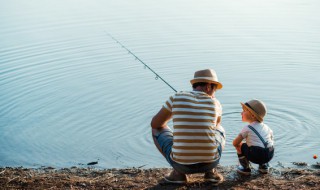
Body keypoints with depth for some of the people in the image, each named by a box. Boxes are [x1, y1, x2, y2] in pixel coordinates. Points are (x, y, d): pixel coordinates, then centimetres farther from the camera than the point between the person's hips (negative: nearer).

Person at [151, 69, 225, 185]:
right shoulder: (215, 103, 5)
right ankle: (210, 171, 14)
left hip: (181, 164, -2)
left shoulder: (176, 98, 0)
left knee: (157, 130, 24)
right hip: (210, 162, 2)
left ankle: (179, 173, 13)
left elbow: (155, 123, 12)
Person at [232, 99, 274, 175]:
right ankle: (264, 166, 28)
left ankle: (245, 168, 17)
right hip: (270, 155, 6)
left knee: (240, 146, 15)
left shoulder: (247, 128, 1)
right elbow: (271, 140, 29)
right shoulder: (266, 127, 18)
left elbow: (235, 143, 1)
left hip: (256, 156, -6)